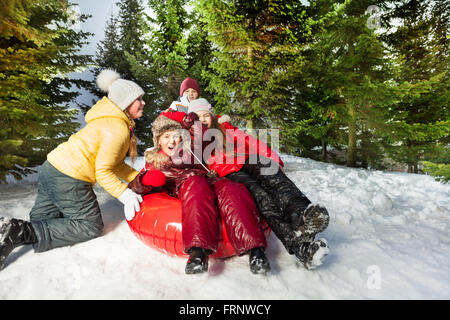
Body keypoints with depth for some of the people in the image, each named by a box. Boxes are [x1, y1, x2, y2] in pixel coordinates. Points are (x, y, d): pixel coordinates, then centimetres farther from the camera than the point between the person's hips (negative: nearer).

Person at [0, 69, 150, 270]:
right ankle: (22, 233, -8)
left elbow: (111, 159, 16)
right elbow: (103, 172, -18)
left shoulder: (112, 119, 14)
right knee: (90, 226, 4)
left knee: (39, 221, 22)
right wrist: (125, 195, -15)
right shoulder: (117, 129, -17)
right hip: (68, 180, -10)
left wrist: (135, 177, 10)